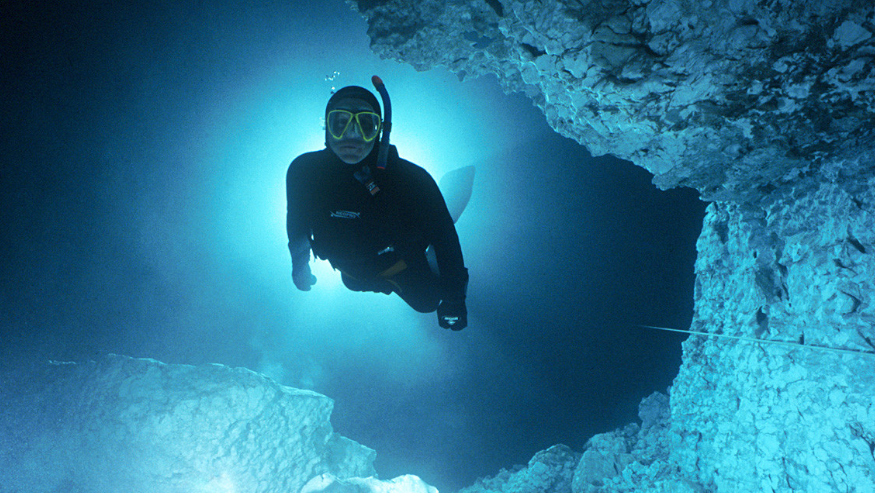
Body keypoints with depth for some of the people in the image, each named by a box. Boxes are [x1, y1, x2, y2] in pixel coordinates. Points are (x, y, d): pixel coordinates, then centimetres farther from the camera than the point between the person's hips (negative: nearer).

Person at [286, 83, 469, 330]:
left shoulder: (411, 178, -40)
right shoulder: (303, 171, -31)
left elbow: (444, 235, -27)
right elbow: (297, 220, -9)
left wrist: (453, 297, -22)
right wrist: (300, 264, 6)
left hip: (399, 262, -3)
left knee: (426, 302, 22)